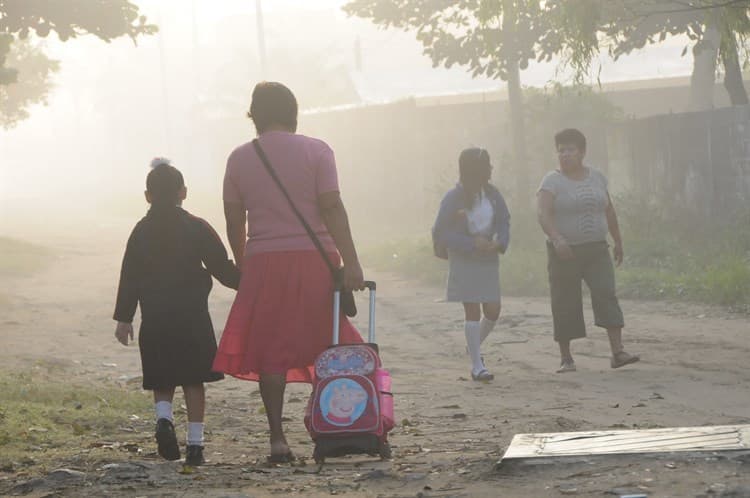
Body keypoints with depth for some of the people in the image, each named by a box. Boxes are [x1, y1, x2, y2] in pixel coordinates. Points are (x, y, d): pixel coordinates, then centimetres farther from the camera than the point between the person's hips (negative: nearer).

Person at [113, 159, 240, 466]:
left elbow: (129, 278, 4)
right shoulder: (196, 228, -2)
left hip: (154, 317, 2)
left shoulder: (141, 232, 5)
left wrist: (124, 317, 9)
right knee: (193, 381, 5)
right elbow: (222, 268, -2)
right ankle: (195, 443, 1)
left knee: (162, 381, 12)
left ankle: (164, 417, -17)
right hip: (192, 314, -2)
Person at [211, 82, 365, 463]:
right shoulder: (316, 151, 0)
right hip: (315, 259, -1)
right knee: (326, 346, 9)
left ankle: (277, 438, -2)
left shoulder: (240, 159, 6)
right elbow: (332, 208, -8)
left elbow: (234, 222, 9)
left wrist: (242, 266, 21)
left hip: (263, 262, 1)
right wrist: (351, 262, -9)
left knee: (270, 353, 4)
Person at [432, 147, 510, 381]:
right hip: (463, 261, -4)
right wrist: (472, 244, -19)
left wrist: (499, 242, -14)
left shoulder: (492, 194, 0)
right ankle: (477, 366, 0)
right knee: (472, 310, -6)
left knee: (493, 310, 2)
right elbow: (440, 234, -11)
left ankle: (474, 346, 31)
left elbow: (503, 221, 7)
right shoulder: (453, 198, -13)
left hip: (488, 259, 4)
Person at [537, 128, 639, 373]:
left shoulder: (597, 177, 9)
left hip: (596, 250, 3)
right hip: (565, 252, -3)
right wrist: (556, 239, -36)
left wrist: (617, 240, 24)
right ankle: (566, 357, 12)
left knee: (606, 294, -13)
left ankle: (618, 352, -20)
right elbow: (543, 214, -20)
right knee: (565, 305, 0)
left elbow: (609, 211, 20)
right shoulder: (552, 181, -6)